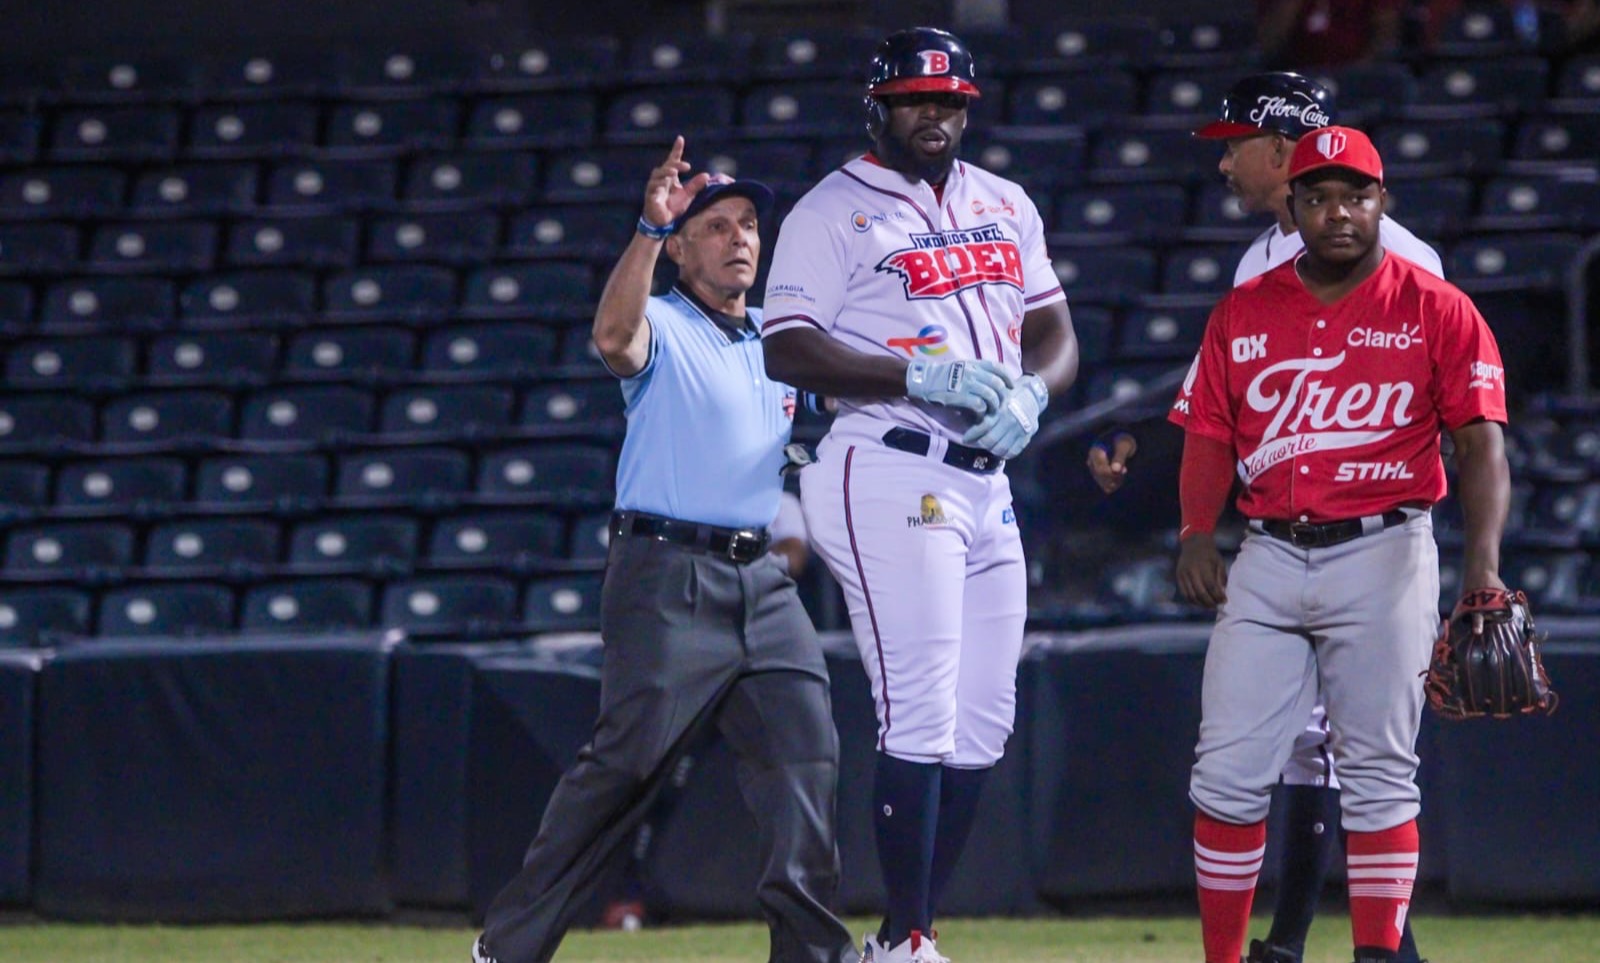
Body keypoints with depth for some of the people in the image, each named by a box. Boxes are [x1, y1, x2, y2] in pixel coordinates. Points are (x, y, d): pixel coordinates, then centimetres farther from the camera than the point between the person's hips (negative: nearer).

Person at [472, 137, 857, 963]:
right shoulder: (662, 329, -1)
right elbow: (614, 337, -25)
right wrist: (649, 228, -36)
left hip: (762, 580, 6)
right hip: (668, 577, -6)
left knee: (805, 754, -3)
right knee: (626, 761, -10)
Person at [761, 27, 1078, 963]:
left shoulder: (1005, 207, 18)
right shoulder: (835, 212, -3)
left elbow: (1056, 333, 18)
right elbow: (789, 351, -11)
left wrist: (1029, 393, -5)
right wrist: (922, 376, -21)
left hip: (985, 481, 7)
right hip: (889, 473, -7)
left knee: (983, 724, 6)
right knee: (922, 716, -12)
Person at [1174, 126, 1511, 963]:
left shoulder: (1437, 312, 1)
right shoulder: (1243, 313, 11)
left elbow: (1482, 445, -4)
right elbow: (1210, 436, 11)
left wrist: (1482, 564, -17)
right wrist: (1197, 533, -7)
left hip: (1383, 555, -3)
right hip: (1267, 559, 3)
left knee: (1378, 774, -2)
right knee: (1227, 772, -2)